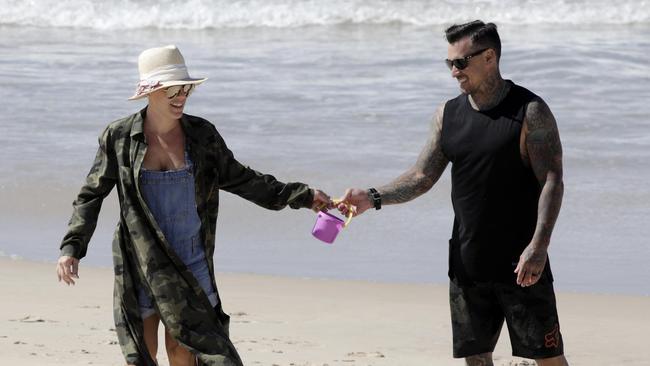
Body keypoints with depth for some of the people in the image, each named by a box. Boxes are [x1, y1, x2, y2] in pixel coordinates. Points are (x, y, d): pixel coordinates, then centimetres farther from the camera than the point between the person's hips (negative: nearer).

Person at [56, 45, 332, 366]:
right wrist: (71, 248, -9)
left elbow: (238, 179, 11)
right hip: (139, 264, -1)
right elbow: (90, 197, 2)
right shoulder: (118, 137, -4)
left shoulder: (202, 134, 0)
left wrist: (301, 196, 8)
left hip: (191, 263, 1)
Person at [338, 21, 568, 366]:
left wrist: (538, 245, -23)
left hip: (520, 263, -5)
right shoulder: (448, 114, 7)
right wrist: (373, 198, -10)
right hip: (467, 263, 5)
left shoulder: (530, 111, -9)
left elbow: (551, 181, -13)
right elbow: (422, 176, 7)